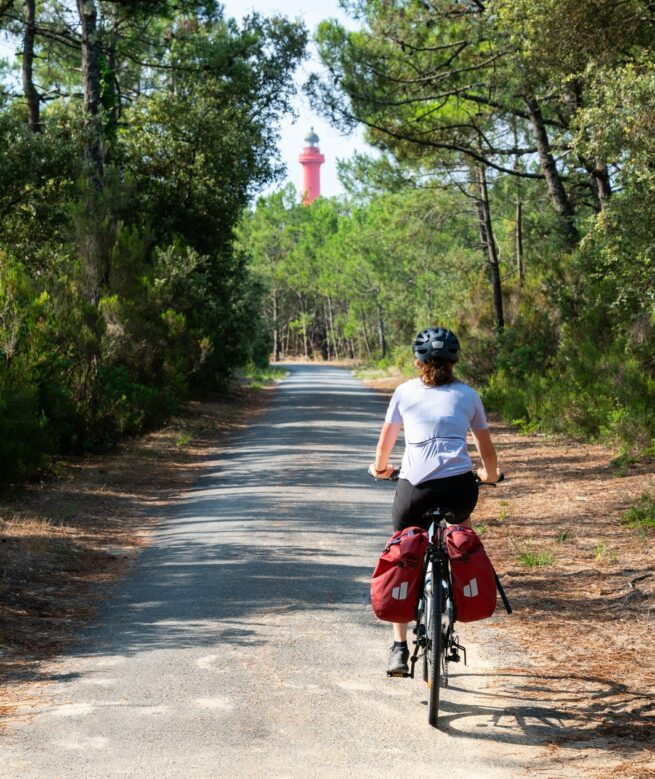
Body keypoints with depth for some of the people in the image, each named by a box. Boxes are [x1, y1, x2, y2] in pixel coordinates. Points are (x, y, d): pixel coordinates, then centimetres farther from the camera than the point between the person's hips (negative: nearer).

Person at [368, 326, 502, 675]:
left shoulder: (405, 392, 14)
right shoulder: (468, 395, 16)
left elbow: (385, 443, 25)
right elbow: (486, 450, 25)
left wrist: (380, 468, 46)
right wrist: (489, 474, 45)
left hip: (414, 489, -1)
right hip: (459, 487, 1)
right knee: (462, 519, 38)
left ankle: (399, 648, 12)